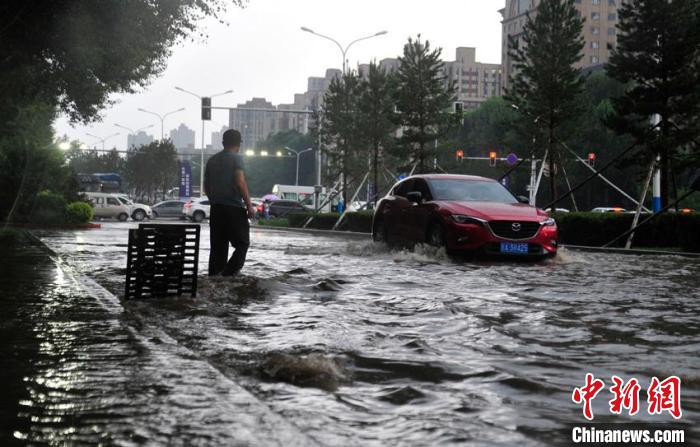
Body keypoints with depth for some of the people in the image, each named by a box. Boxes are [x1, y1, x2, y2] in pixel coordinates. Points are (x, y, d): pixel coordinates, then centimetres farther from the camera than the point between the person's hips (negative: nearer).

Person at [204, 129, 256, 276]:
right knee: (242, 244, 1)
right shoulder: (236, 158, -5)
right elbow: (240, 182, -16)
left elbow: (206, 187, 18)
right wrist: (249, 206, -13)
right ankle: (228, 274, -15)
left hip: (216, 209, 6)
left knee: (217, 247, 9)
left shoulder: (212, 160, 14)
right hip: (234, 208, -6)